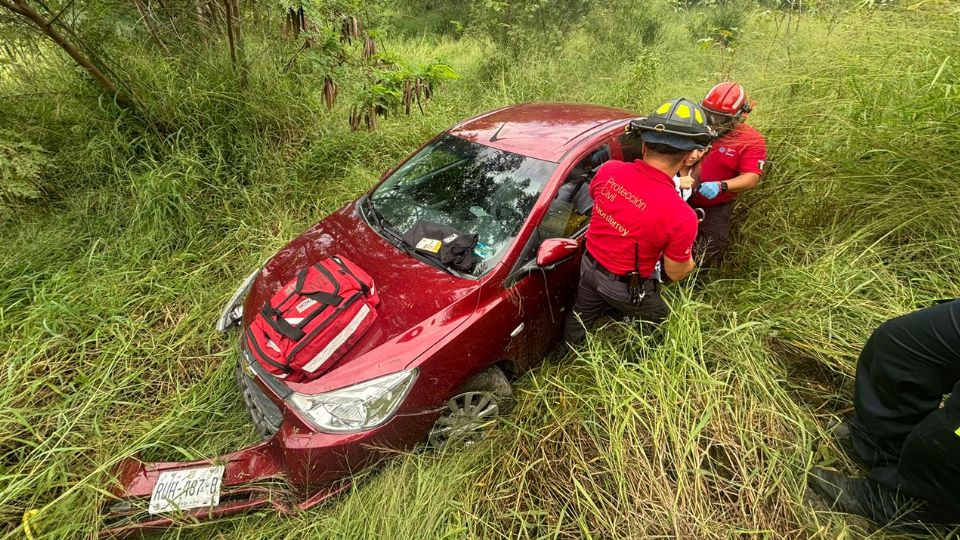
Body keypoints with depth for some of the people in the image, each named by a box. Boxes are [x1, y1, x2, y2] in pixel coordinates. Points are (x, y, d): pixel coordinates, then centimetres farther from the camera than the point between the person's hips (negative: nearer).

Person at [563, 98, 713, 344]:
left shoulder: (608, 170, -19)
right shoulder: (681, 216, -32)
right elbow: (675, 273, -15)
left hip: (589, 265, 5)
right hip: (626, 286, -4)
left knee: (581, 317, 31)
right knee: (660, 320, 28)